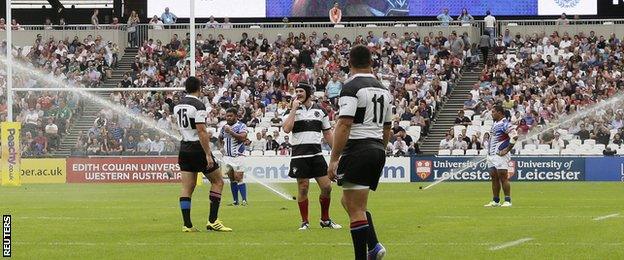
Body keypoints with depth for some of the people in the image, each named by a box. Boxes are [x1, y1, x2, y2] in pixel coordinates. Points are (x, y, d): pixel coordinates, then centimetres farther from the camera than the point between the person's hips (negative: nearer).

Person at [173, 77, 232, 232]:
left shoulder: (178, 105, 8)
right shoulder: (198, 105, -15)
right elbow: (201, 132, -20)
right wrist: (208, 154, -19)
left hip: (184, 148, 7)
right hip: (198, 148, -7)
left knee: (187, 187, 5)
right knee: (217, 181, 6)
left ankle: (187, 224, 0)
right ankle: (212, 221, -1)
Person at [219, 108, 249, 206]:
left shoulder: (241, 126, -7)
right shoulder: (225, 127, 13)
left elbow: (243, 138, -24)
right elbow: (220, 138, 31)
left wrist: (231, 132, -26)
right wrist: (222, 146, 14)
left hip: (238, 156, -6)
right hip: (227, 157, 6)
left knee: (238, 178, -13)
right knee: (232, 179, 7)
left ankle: (244, 200, -12)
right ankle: (235, 201, 11)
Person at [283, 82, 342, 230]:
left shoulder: (319, 110, 11)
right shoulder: (291, 111, 4)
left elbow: (327, 133, 16)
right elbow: (287, 129, -14)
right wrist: (294, 109, -12)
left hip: (316, 154, 2)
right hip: (299, 155, -2)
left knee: (327, 187, -2)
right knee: (303, 189, -2)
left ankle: (325, 220, 14)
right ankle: (305, 222, 8)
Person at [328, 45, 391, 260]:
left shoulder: (352, 88, -10)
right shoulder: (383, 90, 15)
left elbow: (344, 125, -18)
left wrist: (334, 159, -17)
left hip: (358, 150, -8)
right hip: (378, 150, 8)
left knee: (356, 209, -6)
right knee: (349, 202, 20)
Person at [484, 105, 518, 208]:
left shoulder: (505, 124, -11)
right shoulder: (495, 124, 18)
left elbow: (514, 136, -20)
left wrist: (506, 150, -18)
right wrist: (488, 151, 18)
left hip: (500, 155, -9)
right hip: (491, 155, 9)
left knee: (503, 177, -10)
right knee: (494, 178, 9)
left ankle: (508, 201, -8)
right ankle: (495, 201, 14)